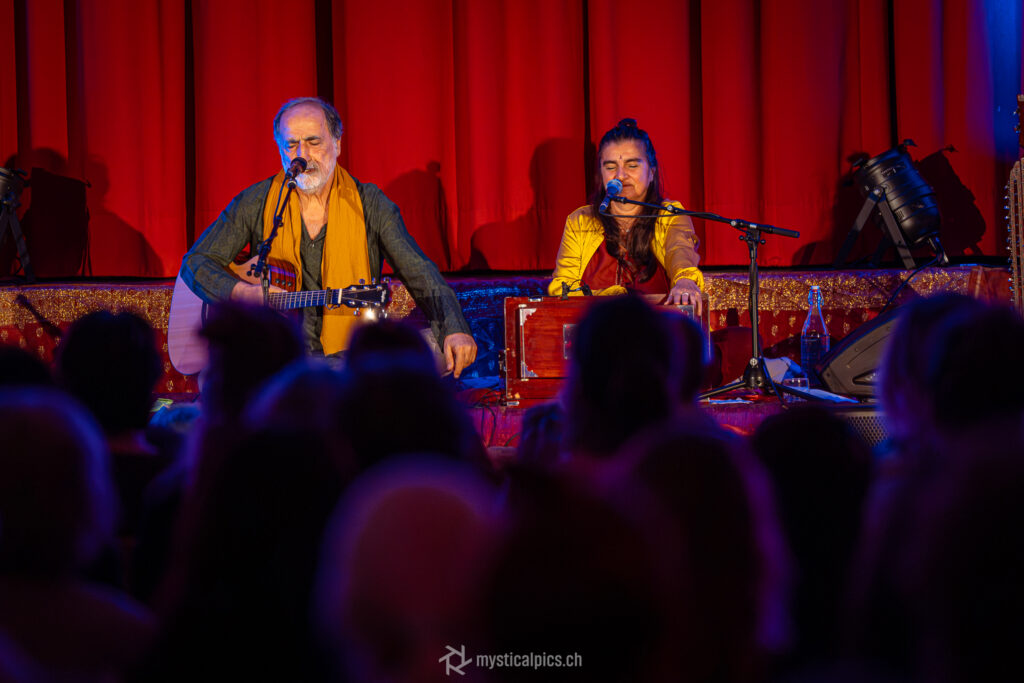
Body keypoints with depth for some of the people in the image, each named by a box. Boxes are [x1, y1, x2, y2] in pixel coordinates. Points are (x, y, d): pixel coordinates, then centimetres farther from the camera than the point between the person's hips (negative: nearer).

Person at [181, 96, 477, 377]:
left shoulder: (369, 204, 3)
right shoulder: (254, 204, 5)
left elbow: (419, 272, -4)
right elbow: (196, 261, 7)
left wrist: (454, 329, -23)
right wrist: (242, 293, -14)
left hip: (348, 357, 1)